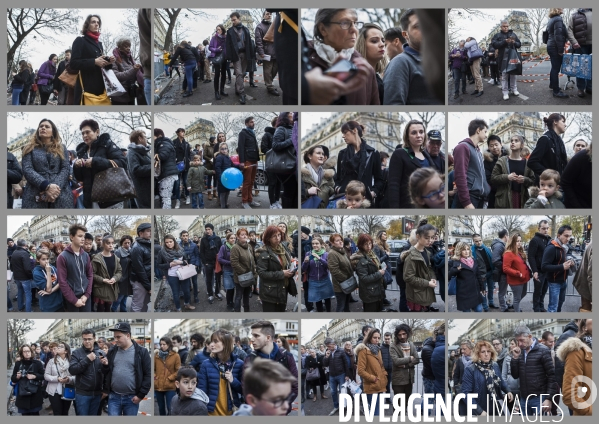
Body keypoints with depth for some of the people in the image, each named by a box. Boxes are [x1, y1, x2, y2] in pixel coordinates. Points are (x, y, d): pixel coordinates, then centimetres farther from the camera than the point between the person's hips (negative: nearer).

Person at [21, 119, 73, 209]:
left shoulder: (61, 148, 16)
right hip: (36, 196, -1)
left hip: (61, 195, 1)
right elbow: (27, 170, -2)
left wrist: (56, 186, -15)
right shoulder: (30, 148, 12)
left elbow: (66, 169, 5)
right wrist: (46, 186, -17)